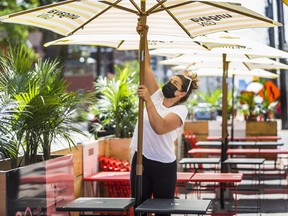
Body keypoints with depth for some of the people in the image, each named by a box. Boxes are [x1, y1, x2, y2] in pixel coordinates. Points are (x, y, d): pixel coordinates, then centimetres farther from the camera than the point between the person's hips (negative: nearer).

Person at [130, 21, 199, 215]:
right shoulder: (157, 95, 4)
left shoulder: (180, 110, -10)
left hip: (164, 166, -4)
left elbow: (160, 127, -30)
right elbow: (146, 65, -1)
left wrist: (148, 101, -33)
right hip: (140, 161, 5)